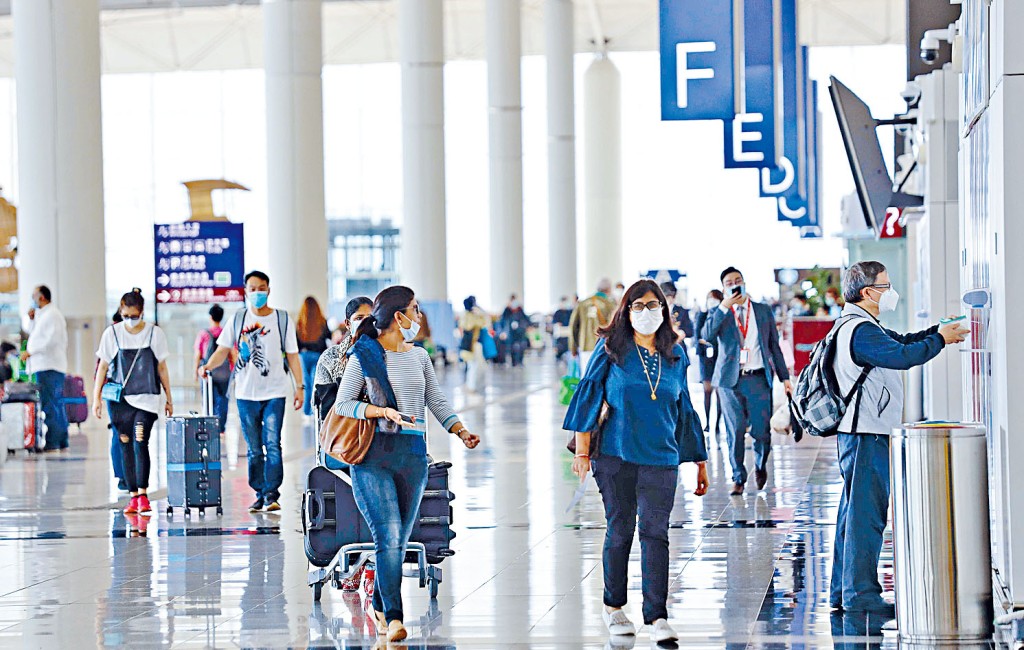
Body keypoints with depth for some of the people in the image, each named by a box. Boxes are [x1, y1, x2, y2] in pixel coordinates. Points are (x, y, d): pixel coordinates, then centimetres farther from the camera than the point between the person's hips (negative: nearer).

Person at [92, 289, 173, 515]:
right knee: (125, 445, 2)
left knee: (140, 443, -15)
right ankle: (133, 496, 8)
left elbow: (162, 368, 9)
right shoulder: (112, 333, 2)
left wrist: (168, 399, 10)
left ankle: (143, 494, -15)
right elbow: (103, 366, 8)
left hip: (146, 397, -1)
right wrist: (96, 397, 3)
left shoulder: (155, 333, 2)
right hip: (119, 398, 1)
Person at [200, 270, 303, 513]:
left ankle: (272, 495, -12)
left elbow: (292, 356, 7)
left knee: (272, 443, -12)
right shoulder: (238, 319, 7)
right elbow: (223, 349, 5)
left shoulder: (282, 319, 4)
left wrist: (299, 386, 1)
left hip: (274, 392, -2)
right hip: (246, 393, 2)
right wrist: (208, 366, -15)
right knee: (253, 448, 5)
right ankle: (259, 494, 12)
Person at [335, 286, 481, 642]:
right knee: (389, 537, -14)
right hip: (373, 456, -5)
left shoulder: (419, 356, 14)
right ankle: (393, 615, -12)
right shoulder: (363, 356, -2)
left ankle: (379, 606, 25)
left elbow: (437, 402, 15)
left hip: (412, 456, 5)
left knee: (400, 541, 9)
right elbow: (343, 404, -5)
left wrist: (460, 430, 0)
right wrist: (383, 412, -18)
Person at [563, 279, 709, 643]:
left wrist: (699, 462, 18)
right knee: (620, 530, 5)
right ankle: (613, 607, 22)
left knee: (655, 532, -8)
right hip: (616, 456, -1)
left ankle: (657, 617, -10)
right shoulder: (612, 349, 2)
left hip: (661, 459, 1)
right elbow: (590, 396, 0)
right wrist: (582, 452, -7)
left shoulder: (675, 354, 11)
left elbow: (684, 409, 17)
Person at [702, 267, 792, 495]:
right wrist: (724, 307, -16)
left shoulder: (764, 311, 12)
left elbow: (774, 346, 14)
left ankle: (761, 465, 27)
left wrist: (784, 377, 9)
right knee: (735, 432, -1)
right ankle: (738, 478, 11)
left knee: (761, 430, -2)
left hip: (758, 379, 1)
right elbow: (707, 336, -12)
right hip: (731, 380, -1)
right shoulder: (719, 314, 7)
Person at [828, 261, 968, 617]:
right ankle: (860, 594, -5)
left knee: (854, 512, 13)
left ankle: (843, 593, 18)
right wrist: (940, 339, -12)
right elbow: (902, 356, -25)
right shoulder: (860, 330, -17)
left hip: (858, 434, 11)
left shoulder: (861, 327, 18)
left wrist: (938, 331, 11)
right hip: (866, 436, -11)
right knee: (867, 512, -8)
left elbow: (901, 341, 24)